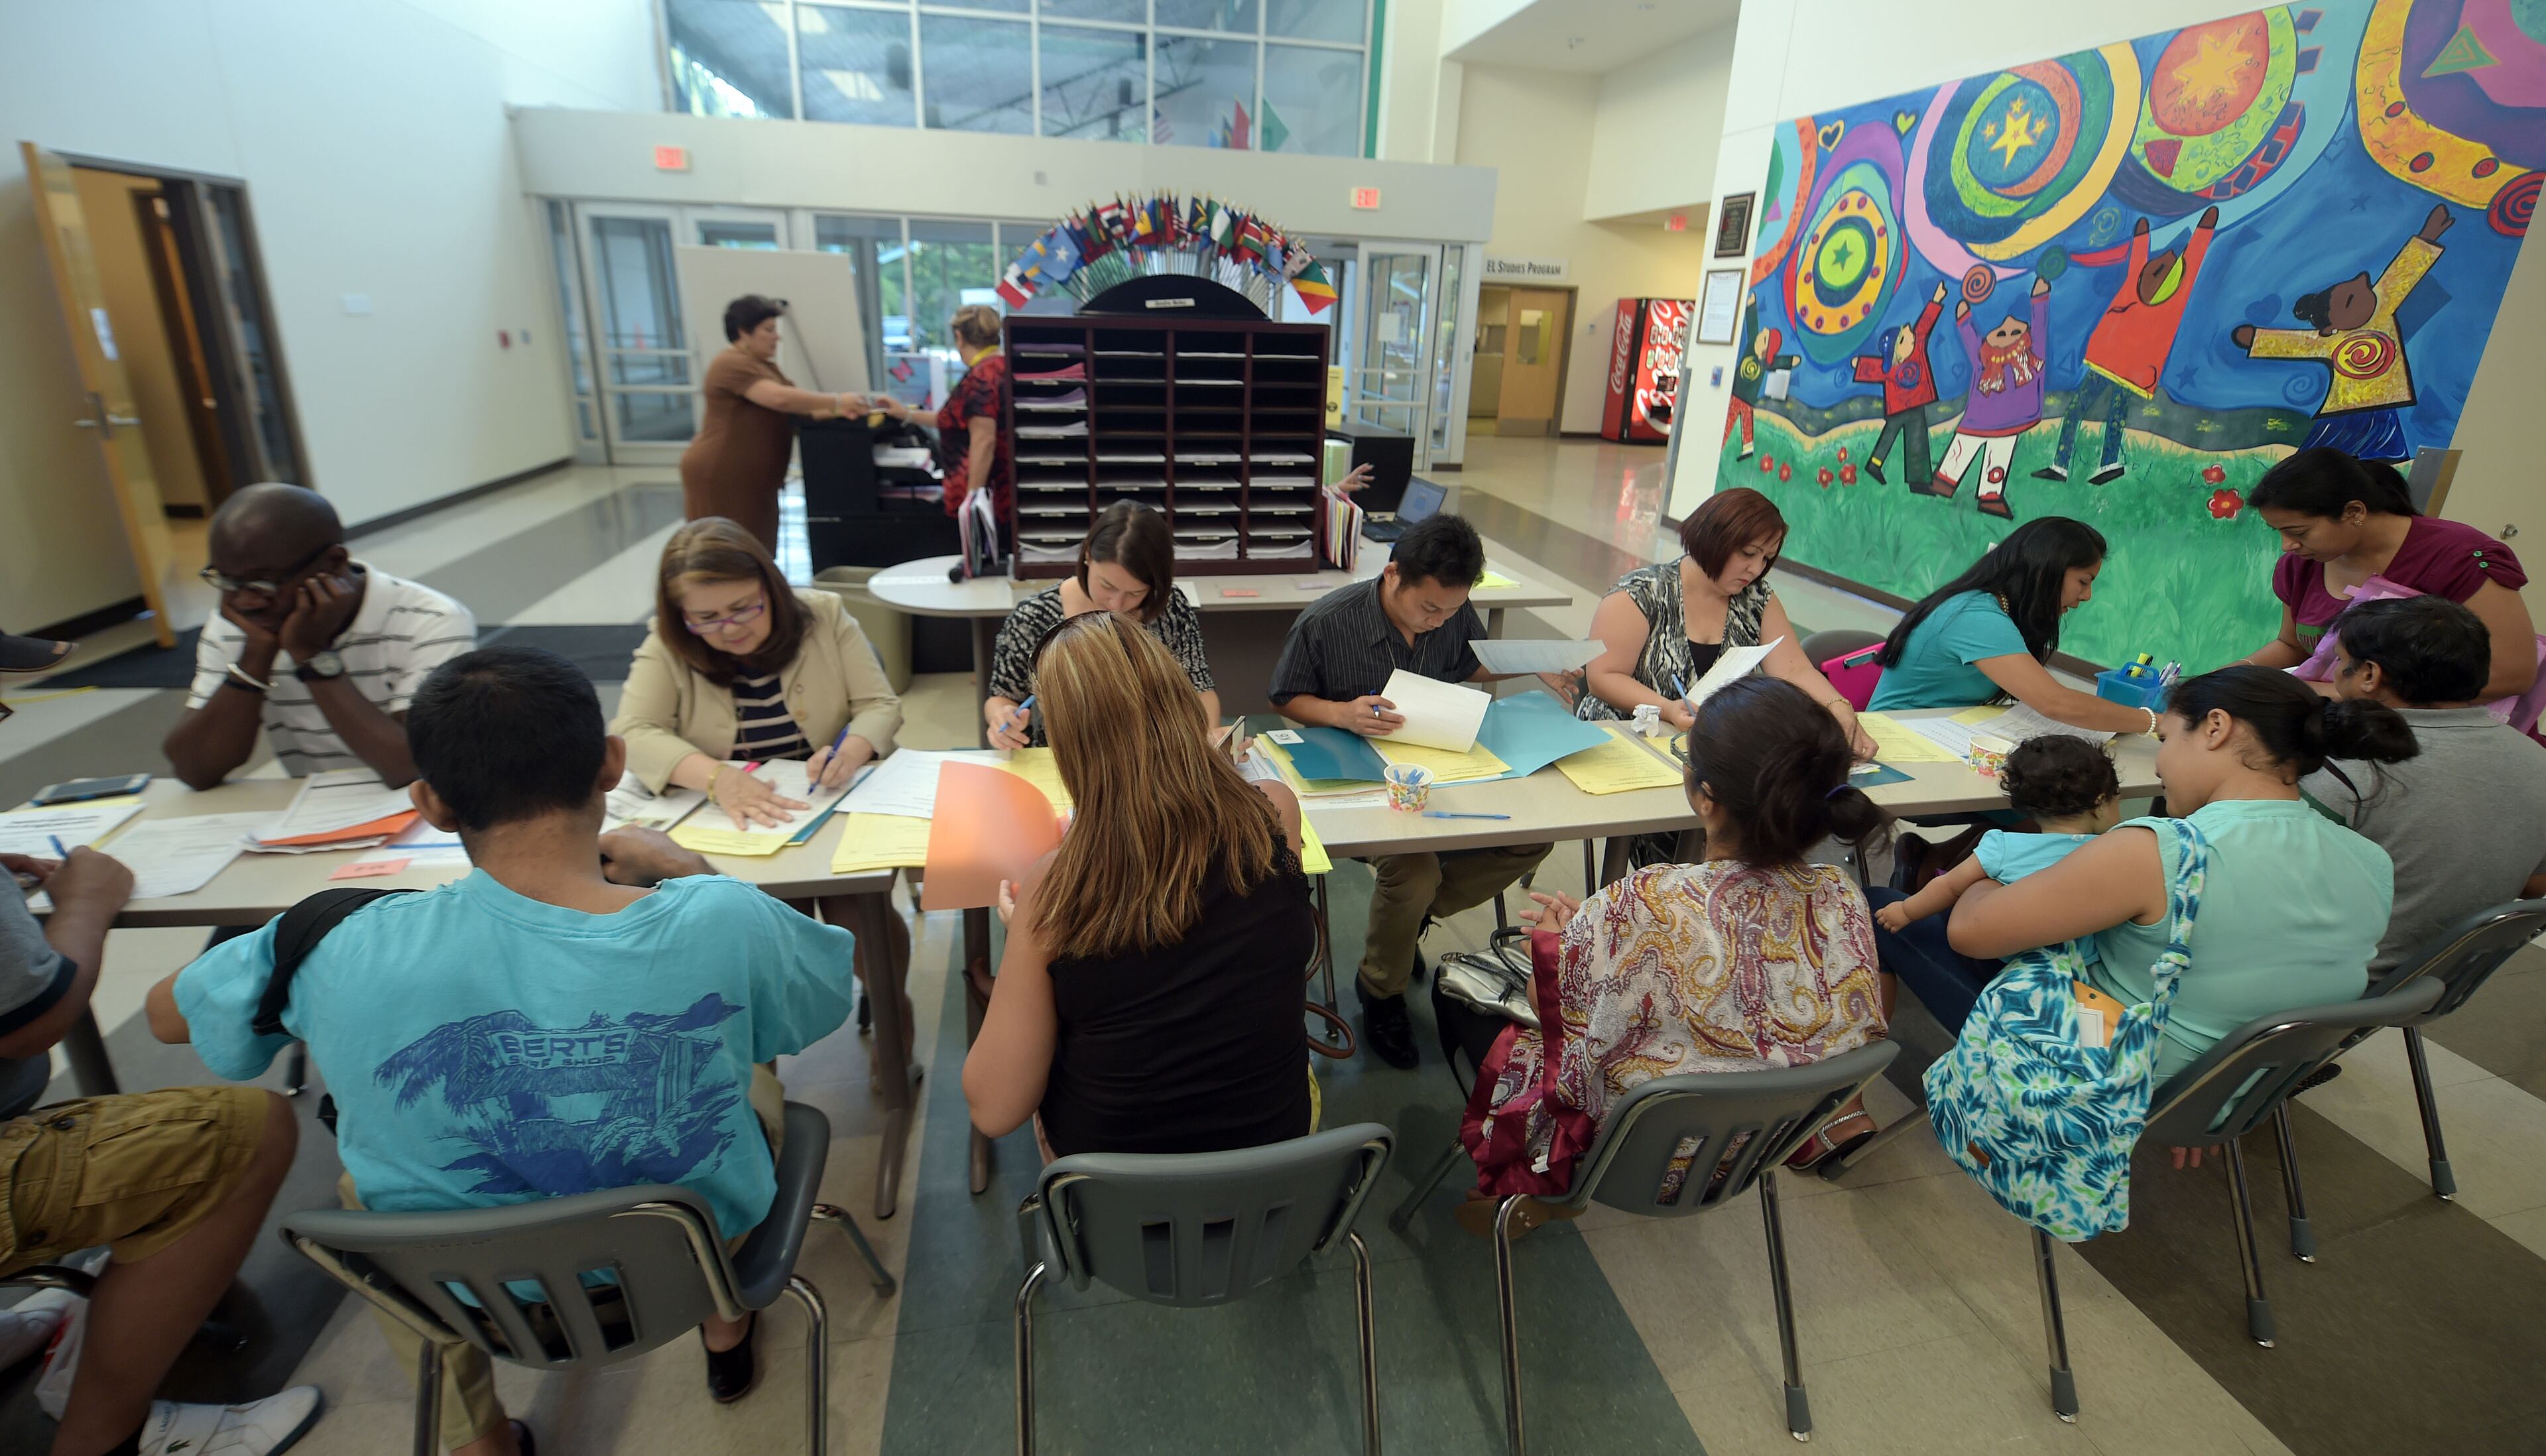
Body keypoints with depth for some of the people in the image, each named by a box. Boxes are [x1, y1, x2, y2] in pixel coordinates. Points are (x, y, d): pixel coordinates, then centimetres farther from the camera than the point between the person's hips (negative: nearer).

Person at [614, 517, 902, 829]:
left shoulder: (825, 615, -3)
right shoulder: (667, 647, -4)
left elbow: (880, 706, -3)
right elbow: (631, 734, -12)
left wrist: (848, 755, -23)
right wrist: (717, 777, -28)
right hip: (723, 820, 1)